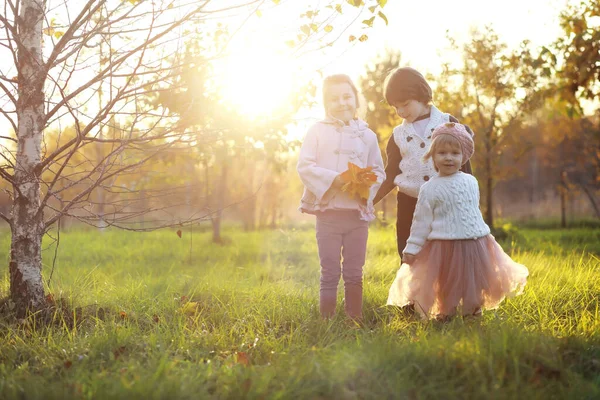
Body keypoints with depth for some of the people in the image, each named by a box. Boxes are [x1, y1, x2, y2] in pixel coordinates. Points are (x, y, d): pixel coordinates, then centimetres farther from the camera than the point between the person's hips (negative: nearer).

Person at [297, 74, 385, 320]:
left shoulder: (367, 135, 9)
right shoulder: (317, 131, 2)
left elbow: (379, 171, 9)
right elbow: (304, 166, -6)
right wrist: (334, 179, -19)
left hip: (358, 213, 2)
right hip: (328, 212, -2)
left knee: (354, 274, 9)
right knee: (330, 273, 4)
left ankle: (355, 319, 18)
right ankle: (326, 322, 12)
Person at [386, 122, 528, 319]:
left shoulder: (471, 181, 7)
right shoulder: (430, 188, -5)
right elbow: (421, 221, -2)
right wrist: (412, 248, -4)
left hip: (475, 244, 4)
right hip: (444, 246, -4)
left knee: (474, 292, 12)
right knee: (446, 291, 4)